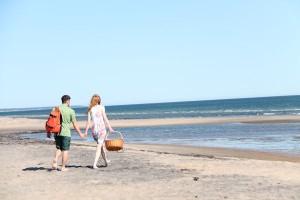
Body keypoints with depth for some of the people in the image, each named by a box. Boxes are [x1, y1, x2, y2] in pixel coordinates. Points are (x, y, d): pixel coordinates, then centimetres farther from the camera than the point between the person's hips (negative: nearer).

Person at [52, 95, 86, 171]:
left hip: (57, 133, 4)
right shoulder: (71, 111, -6)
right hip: (66, 133, -4)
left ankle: (55, 161, -5)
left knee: (59, 149, 18)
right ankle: (63, 167, 8)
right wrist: (80, 134, 7)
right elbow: (74, 124, -3)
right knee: (65, 150, 5)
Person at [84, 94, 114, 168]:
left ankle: (106, 161, 34)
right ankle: (95, 164, -12)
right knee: (99, 146, -2)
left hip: (94, 129, 4)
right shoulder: (101, 107, -2)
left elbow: (88, 121, 3)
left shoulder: (90, 109, 6)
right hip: (101, 128, -4)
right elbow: (105, 119, -7)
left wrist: (86, 131, 5)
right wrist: (110, 128, -5)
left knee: (102, 145, 20)